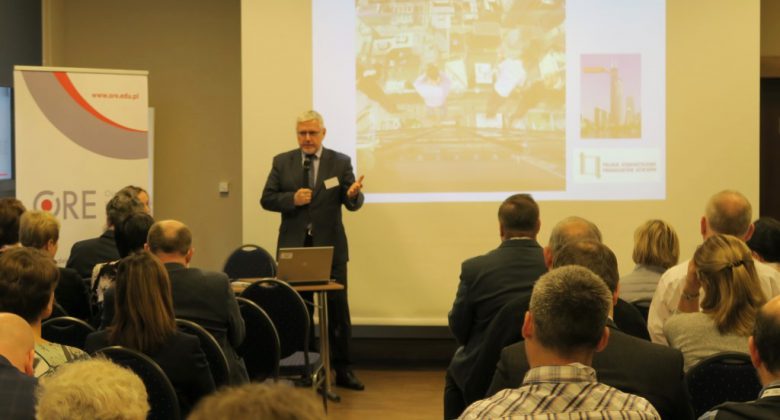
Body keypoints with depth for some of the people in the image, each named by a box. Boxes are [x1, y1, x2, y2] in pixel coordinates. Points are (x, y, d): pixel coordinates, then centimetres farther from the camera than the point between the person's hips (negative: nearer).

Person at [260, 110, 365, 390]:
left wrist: (354, 194, -27)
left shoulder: (340, 162, 2)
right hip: (293, 247, 1)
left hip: (330, 247, -1)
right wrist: (292, 199, -16)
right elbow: (267, 199, 2)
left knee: (337, 309, 2)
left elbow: (352, 204, -3)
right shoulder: (282, 162, 5)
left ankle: (343, 370, 10)